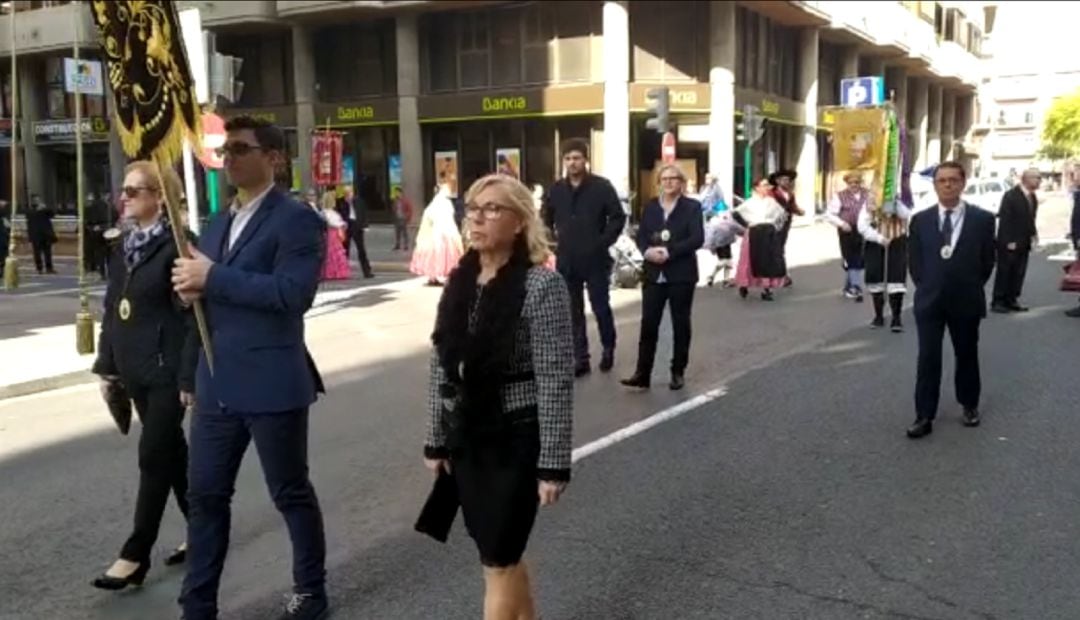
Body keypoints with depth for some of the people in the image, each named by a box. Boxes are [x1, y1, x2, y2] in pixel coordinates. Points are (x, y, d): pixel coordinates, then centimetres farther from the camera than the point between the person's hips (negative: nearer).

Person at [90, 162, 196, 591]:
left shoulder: (177, 246, -14)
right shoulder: (126, 246, 10)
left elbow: (194, 317, -16)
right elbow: (112, 309, 14)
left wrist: (190, 377, -18)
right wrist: (107, 365, 12)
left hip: (167, 369, -8)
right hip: (136, 369, 8)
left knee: (154, 457, -3)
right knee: (171, 452, 15)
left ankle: (136, 555, 5)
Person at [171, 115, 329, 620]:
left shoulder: (296, 219, -9)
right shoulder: (218, 223, 16)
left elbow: (293, 292, -22)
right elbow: (204, 289, 21)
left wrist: (213, 278, -20)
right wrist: (190, 287, -3)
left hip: (272, 384, -7)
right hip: (216, 385, 7)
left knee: (291, 493, 8)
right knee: (205, 496, 11)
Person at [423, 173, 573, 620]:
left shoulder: (541, 285, -15)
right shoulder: (460, 282, 4)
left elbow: (555, 382, -16)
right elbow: (443, 367, 10)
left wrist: (553, 463, -16)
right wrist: (436, 440, 11)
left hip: (516, 440, -6)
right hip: (467, 439, 6)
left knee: (498, 561, 2)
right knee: (500, 554, 18)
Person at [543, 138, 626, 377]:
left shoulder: (602, 186, -4)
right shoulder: (556, 190, 6)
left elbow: (618, 217, -4)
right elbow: (547, 220, 18)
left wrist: (603, 243, -9)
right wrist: (554, 242, 7)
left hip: (595, 259, -3)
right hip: (566, 261, 3)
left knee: (601, 307, 3)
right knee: (573, 312, 6)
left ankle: (608, 349, 26)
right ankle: (581, 358, 14)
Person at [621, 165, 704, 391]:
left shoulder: (692, 207, -1)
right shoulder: (650, 207, 11)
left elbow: (697, 239, -12)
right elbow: (640, 236, 7)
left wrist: (669, 252, -21)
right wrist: (647, 251, -15)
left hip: (681, 274, -3)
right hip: (654, 274, 3)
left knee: (680, 324, 7)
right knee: (648, 323, -2)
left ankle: (678, 372, 18)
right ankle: (642, 373, 1)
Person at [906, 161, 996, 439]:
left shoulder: (982, 219, -4)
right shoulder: (920, 220, 1)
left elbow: (987, 261, 1)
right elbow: (915, 262, 6)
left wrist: (970, 289, 1)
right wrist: (927, 288, 2)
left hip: (966, 301, 0)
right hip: (929, 301, 1)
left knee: (967, 355, 14)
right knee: (927, 359, 0)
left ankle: (969, 406, 32)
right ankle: (924, 416, 3)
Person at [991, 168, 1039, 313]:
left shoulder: (1033, 197, 10)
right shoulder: (1011, 196, -13)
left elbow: (1030, 218, 19)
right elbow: (1005, 220, -16)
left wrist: (1033, 233, 4)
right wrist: (1009, 241, -18)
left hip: (1024, 242, 7)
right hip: (1009, 243, -7)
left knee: (1019, 273, 7)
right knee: (1004, 272, -2)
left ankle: (1011, 300, 14)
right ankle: (998, 302, 4)